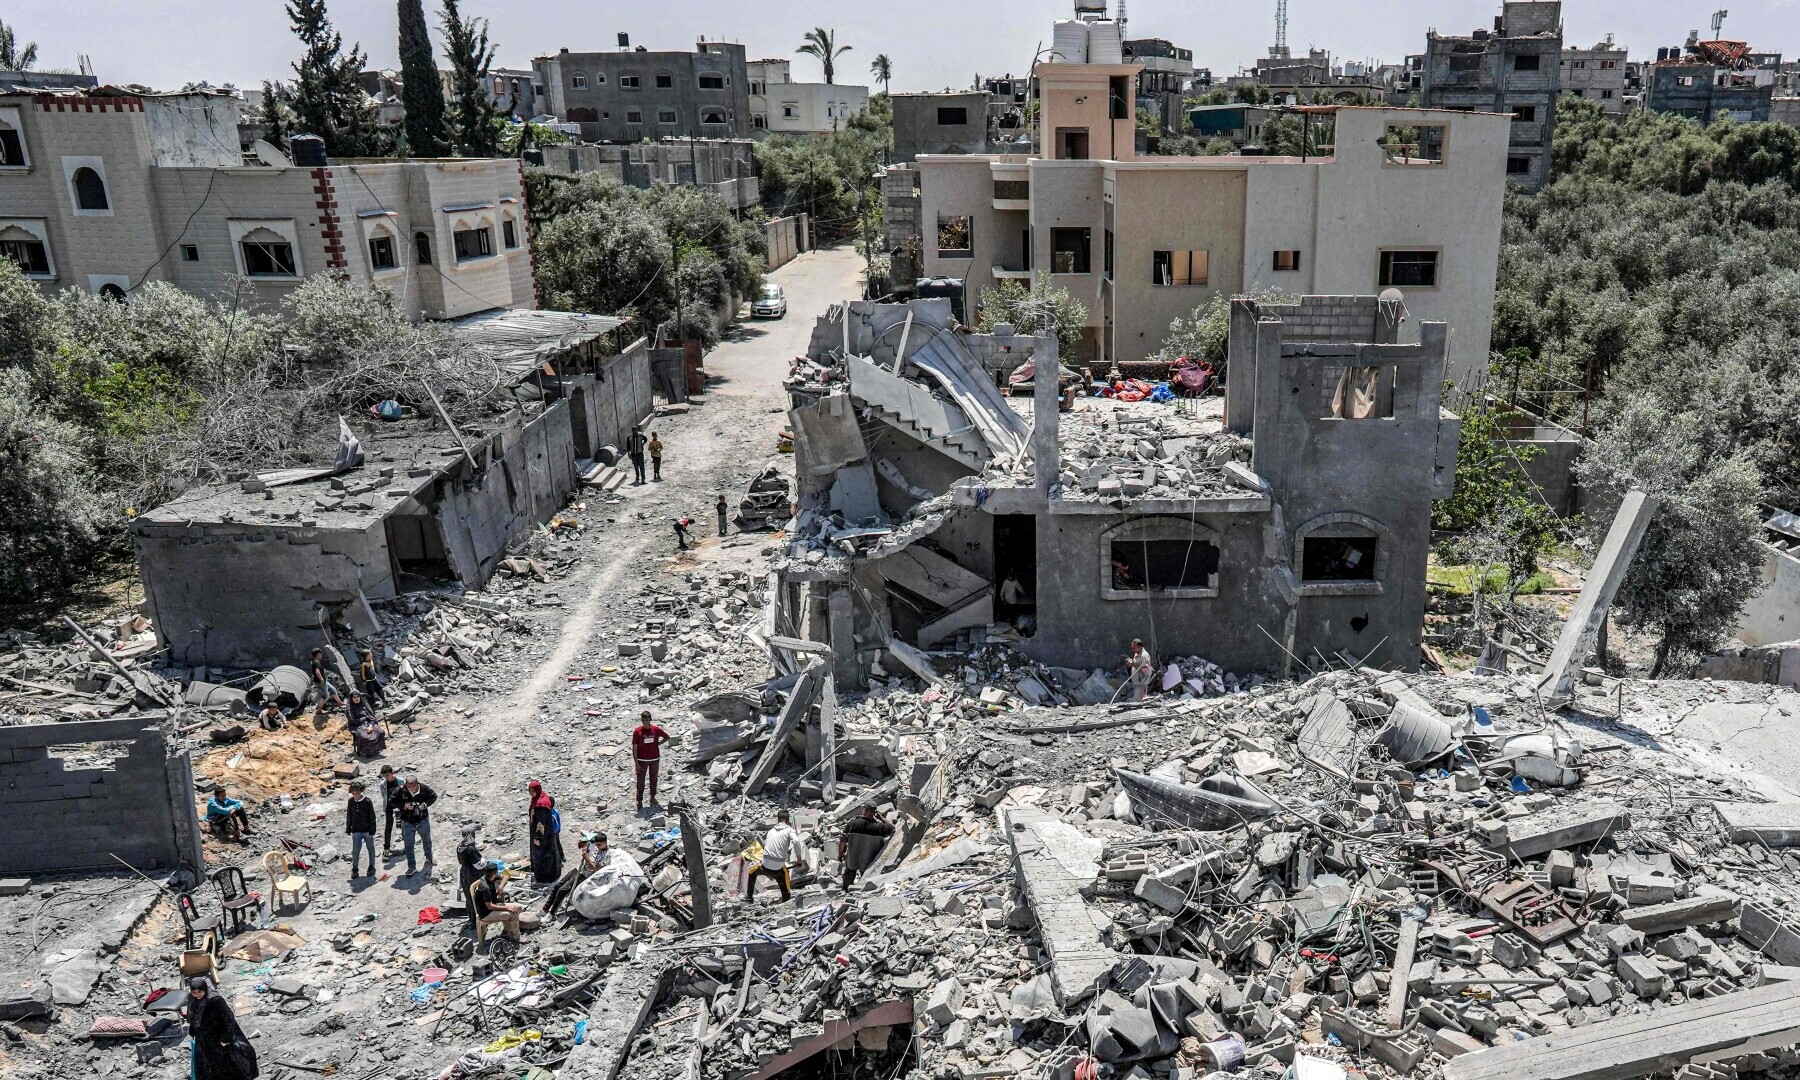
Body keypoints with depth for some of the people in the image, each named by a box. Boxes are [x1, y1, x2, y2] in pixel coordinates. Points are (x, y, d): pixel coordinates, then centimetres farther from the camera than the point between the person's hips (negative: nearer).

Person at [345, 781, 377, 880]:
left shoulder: (367, 801, -14)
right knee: (355, 850, -2)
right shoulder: (351, 802, -3)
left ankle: (371, 867, 26)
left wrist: (372, 831, -11)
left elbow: (372, 817, -10)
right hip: (356, 831, 2)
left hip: (367, 830, -2)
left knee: (370, 848, 11)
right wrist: (348, 829, 10)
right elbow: (348, 816, 9)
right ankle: (354, 869, 10)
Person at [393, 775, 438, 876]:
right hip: (407, 823, -1)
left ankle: (429, 857, 49)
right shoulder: (401, 791, -19)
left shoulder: (424, 789, -18)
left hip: (423, 821, 1)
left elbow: (433, 796, -2)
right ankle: (411, 867, 18)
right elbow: (392, 802, -9)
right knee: (408, 845, 5)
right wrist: (404, 806, -24)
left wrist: (425, 804, -20)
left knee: (427, 840, 23)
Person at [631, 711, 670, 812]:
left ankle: (652, 797, 35)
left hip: (655, 759, 2)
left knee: (653, 779, 17)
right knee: (640, 782, 2)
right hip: (642, 760, -2)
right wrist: (636, 763, -13)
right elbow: (634, 748, -10)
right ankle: (639, 802, 11)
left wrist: (657, 744, -2)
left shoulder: (656, 729, -7)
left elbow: (667, 737, 10)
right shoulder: (637, 731, -13)